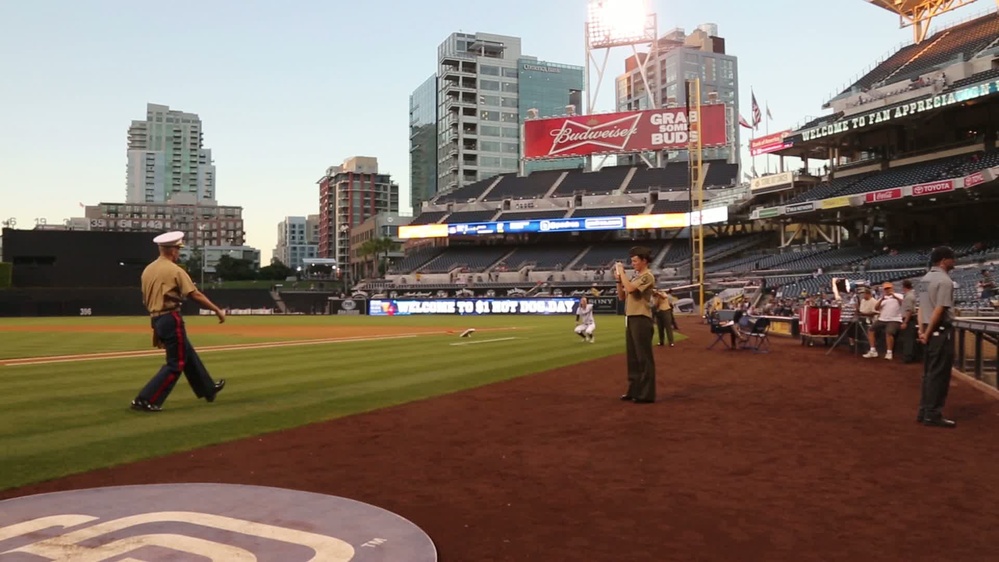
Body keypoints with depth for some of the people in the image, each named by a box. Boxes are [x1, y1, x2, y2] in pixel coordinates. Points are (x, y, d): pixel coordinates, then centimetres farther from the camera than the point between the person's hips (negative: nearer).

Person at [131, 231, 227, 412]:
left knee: (189, 356, 19)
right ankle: (144, 400, -6)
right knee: (176, 363, -1)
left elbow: (145, 300, 16)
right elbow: (196, 295, -16)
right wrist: (217, 310, -10)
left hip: (156, 319, 9)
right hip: (171, 319, -9)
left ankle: (208, 389, 31)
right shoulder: (175, 270, -13)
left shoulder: (148, 270, 11)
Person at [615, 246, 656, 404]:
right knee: (632, 357, 14)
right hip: (631, 319, 10)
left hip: (641, 319, -10)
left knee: (644, 357, -7)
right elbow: (622, 296, 18)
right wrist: (618, 280, 6)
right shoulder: (635, 277, 18)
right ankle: (634, 390, 23)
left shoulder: (647, 276, -9)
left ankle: (647, 394, -5)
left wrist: (622, 272, -11)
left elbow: (630, 289, -23)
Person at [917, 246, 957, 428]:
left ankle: (924, 412, 19)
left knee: (929, 372, 14)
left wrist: (922, 331, 9)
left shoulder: (925, 279, 13)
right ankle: (933, 415, 0)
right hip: (941, 331, -9)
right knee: (939, 374, -4)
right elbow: (939, 310, -20)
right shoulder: (945, 280, -15)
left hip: (930, 331, 9)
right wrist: (928, 333, -15)